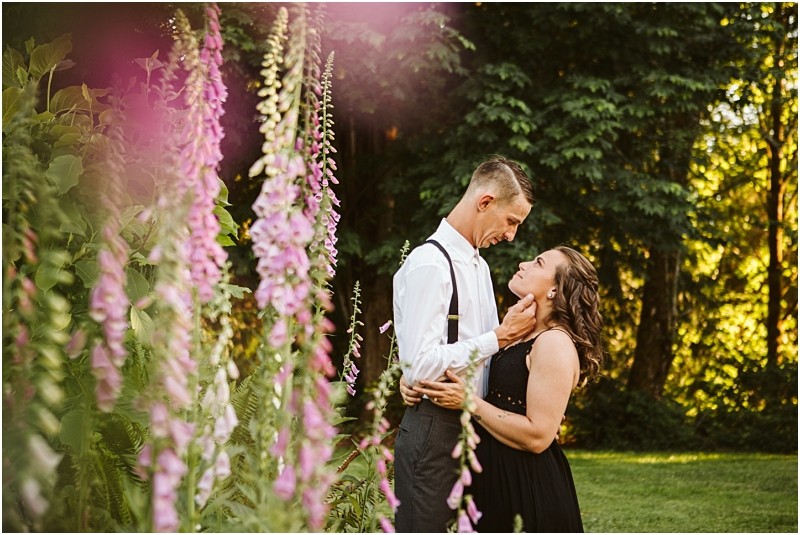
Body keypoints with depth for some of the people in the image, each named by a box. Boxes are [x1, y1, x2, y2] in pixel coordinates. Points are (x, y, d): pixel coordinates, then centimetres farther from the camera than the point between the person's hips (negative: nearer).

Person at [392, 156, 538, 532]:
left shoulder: (478, 265, 14)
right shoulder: (429, 264, -16)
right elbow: (419, 365, -23)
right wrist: (499, 337, -18)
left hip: (472, 426, 9)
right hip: (434, 430, -9)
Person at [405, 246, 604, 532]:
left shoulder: (556, 343, -17)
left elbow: (538, 436, -24)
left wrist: (469, 402, -21)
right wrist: (416, 383, -5)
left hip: (527, 490, -8)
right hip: (493, 479, 9)